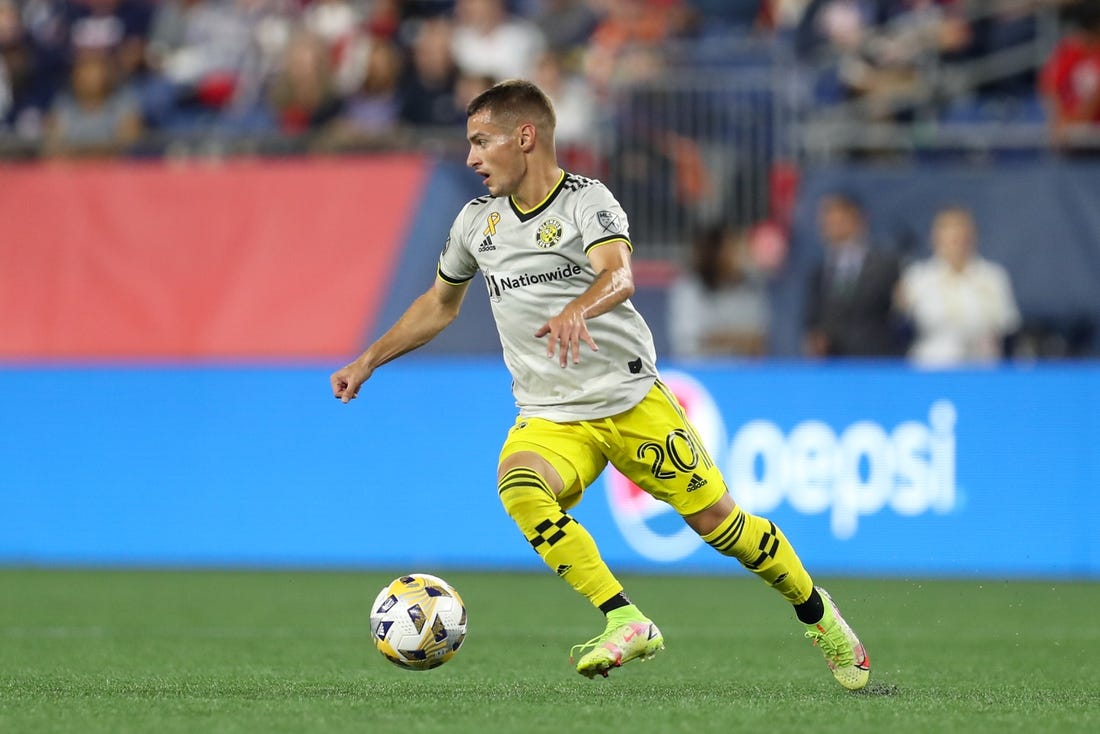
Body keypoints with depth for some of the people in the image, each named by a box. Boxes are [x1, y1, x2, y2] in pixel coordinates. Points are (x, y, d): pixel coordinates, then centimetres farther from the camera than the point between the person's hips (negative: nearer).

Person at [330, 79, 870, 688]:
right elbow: (440, 303, 25)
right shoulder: (476, 221, 8)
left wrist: (576, 310, -50)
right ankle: (625, 623, -30)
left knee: (718, 521, -2)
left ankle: (821, 619, 24)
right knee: (518, 486, -31)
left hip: (633, 402, -3)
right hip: (550, 418, 3)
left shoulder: (586, 200, -9)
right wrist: (368, 361, 21)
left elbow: (618, 276, -29)